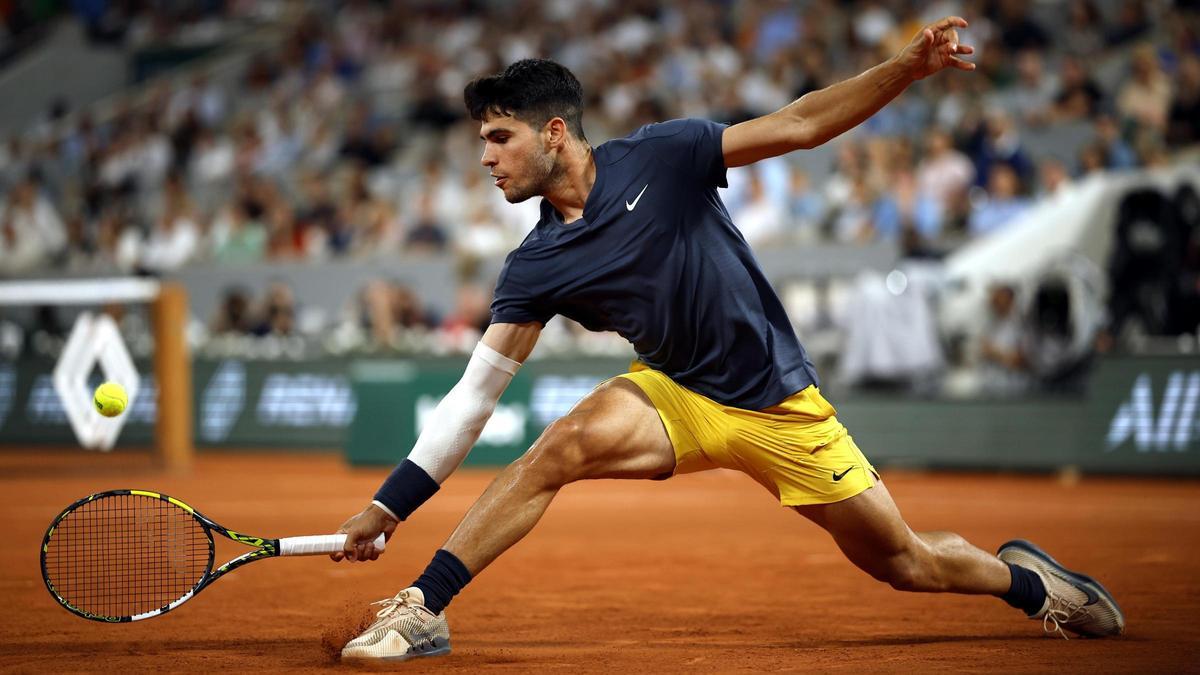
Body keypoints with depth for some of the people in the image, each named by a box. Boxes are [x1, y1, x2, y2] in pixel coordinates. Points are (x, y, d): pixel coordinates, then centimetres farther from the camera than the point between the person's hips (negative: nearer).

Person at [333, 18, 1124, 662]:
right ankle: (423, 610, -26)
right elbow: (476, 394, -5)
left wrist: (908, 67, -20)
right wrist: (389, 507, -11)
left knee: (904, 561, 3)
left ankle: (1023, 576, 34)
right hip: (677, 397, 1)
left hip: (781, 405, -1)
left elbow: (799, 127, -9)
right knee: (567, 441, -29)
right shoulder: (536, 268, -5)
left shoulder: (658, 158, -13)